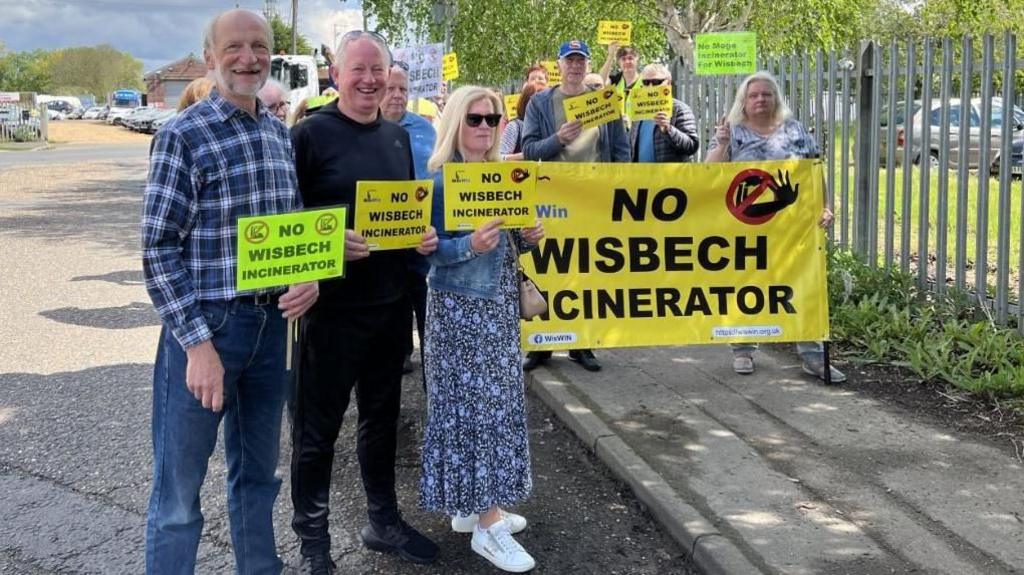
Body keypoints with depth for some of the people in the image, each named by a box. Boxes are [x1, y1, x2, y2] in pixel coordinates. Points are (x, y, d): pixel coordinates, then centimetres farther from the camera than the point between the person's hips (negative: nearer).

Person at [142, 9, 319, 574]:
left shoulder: (280, 134, 9)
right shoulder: (183, 135, -10)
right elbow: (158, 250, -12)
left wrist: (309, 276, -2)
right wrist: (198, 343, -18)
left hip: (270, 323, 6)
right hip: (204, 323, -6)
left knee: (258, 473, 19)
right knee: (178, 490, 3)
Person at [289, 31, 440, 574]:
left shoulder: (398, 137, 10)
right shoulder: (311, 134, -10)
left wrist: (425, 234, 0)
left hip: (391, 303, 6)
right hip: (331, 306, -6)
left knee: (382, 416, 18)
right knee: (318, 426, 6)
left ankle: (383, 520, 33)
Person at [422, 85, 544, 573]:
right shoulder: (438, 180, -11)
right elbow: (429, 250, -15)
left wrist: (527, 237, -4)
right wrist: (470, 245, -30)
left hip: (499, 300, 8)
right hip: (460, 304, -8)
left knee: (495, 399, 10)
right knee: (475, 399, -6)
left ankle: (471, 506, 21)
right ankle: (487, 524, -1)